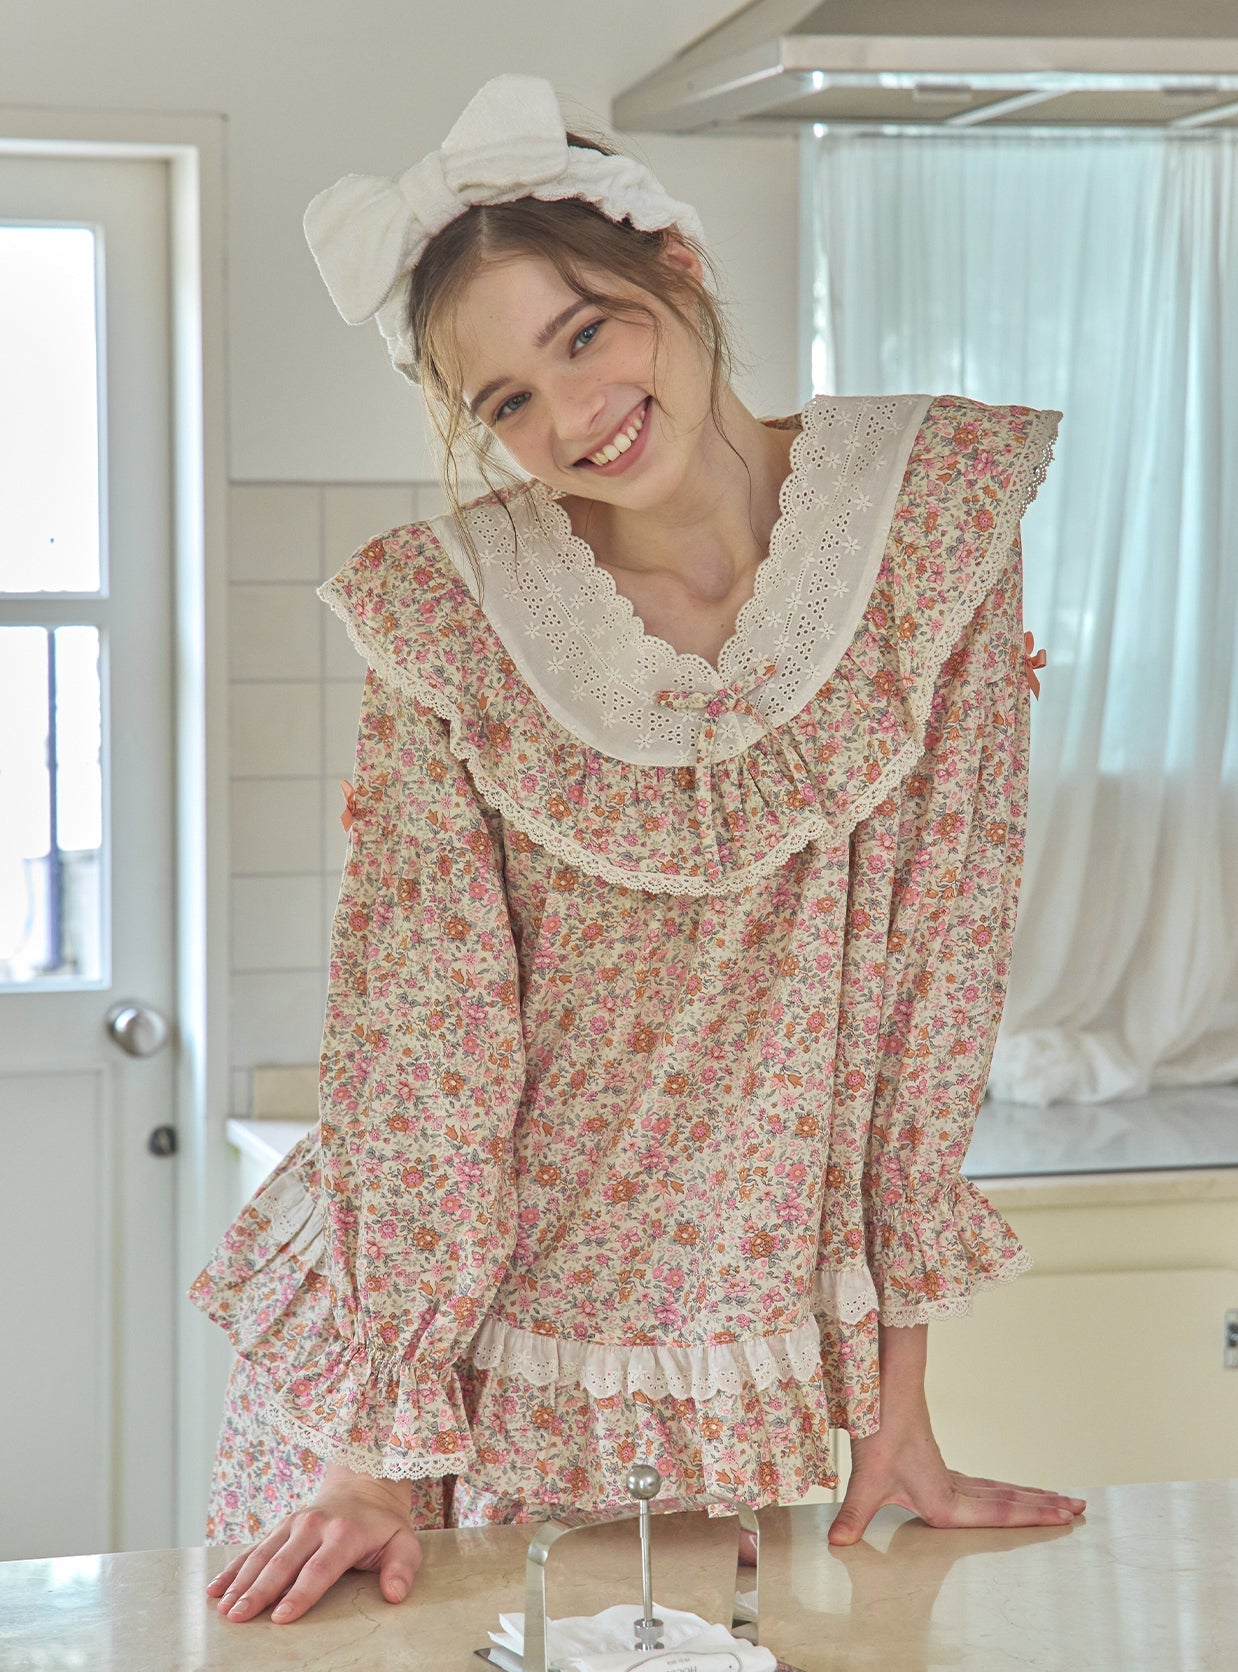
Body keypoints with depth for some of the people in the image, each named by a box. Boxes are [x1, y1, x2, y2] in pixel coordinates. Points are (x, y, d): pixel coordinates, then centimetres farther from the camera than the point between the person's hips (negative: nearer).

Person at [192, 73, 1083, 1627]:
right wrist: (381, 1455, -16)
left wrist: (900, 1409, -6)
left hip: (751, 1358, 1)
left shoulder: (934, 510, -10)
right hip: (454, 1339, -1)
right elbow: (419, 1024, -12)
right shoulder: (445, 614, -12)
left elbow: (938, 935, -7)